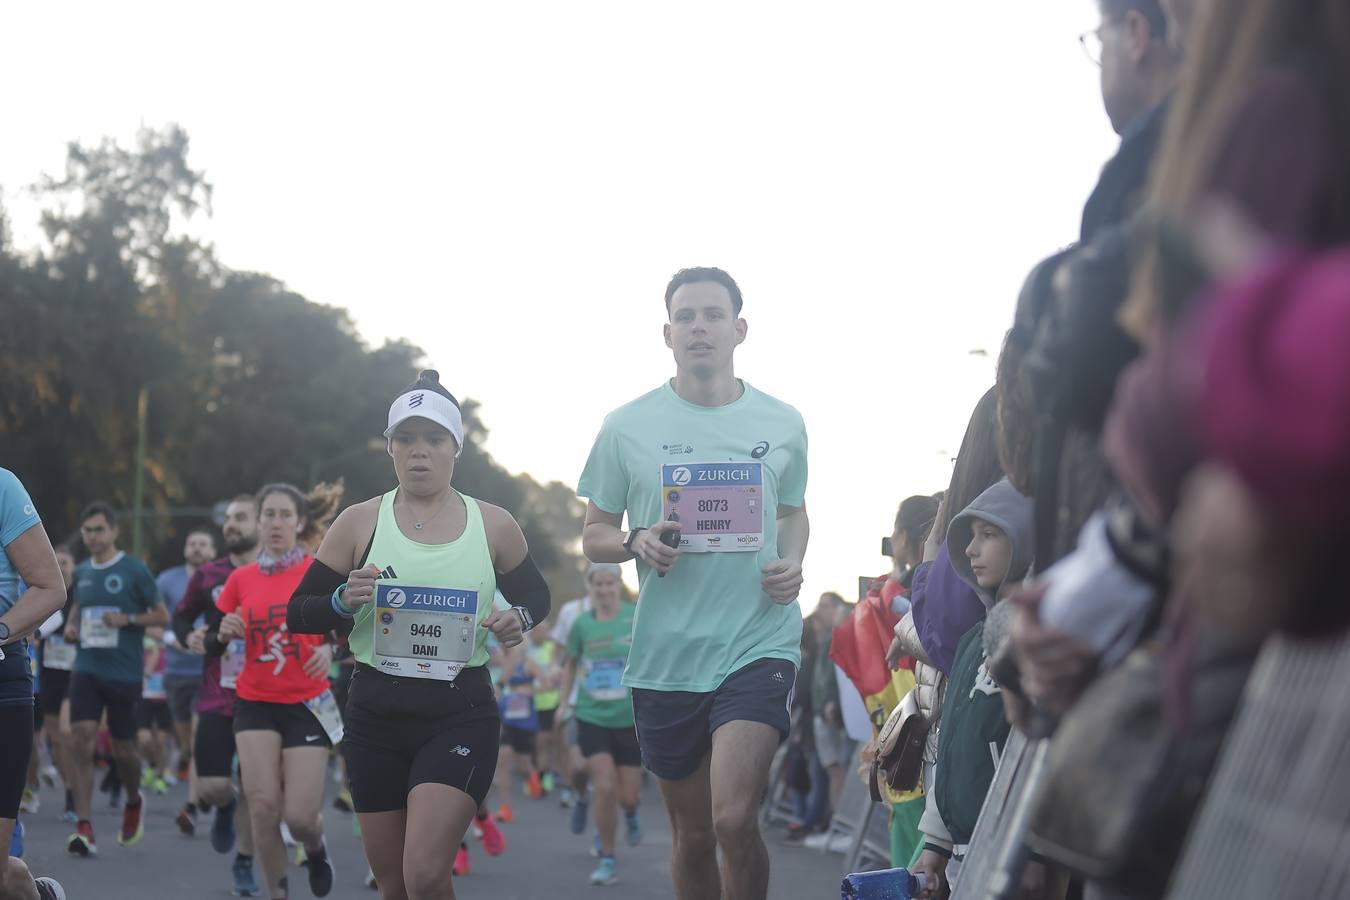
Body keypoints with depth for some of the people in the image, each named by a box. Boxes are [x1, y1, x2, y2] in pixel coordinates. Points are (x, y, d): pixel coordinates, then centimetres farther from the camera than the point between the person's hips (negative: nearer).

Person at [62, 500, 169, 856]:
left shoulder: (134, 570, -5)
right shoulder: (81, 572, 9)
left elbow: (162, 616, -1)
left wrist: (127, 619, -17)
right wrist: (71, 625, 5)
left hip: (125, 673, -3)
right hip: (87, 669, 3)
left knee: (123, 749, 6)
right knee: (81, 740, -14)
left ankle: (134, 801, 39)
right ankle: (84, 828, -14)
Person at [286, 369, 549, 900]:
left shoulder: (493, 526, 3)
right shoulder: (360, 523, 2)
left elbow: (534, 594, 18)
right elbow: (298, 616, 4)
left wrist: (520, 618, -5)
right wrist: (344, 601, -17)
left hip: (461, 716, -2)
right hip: (377, 716, 2)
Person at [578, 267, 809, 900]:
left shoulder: (781, 425, 5)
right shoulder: (627, 428, 2)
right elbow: (594, 536, 9)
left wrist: (793, 563, 0)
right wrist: (637, 543, -13)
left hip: (759, 643, -1)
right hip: (665, 653, 1)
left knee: (733, 818, -20)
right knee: (692, 835, 11)